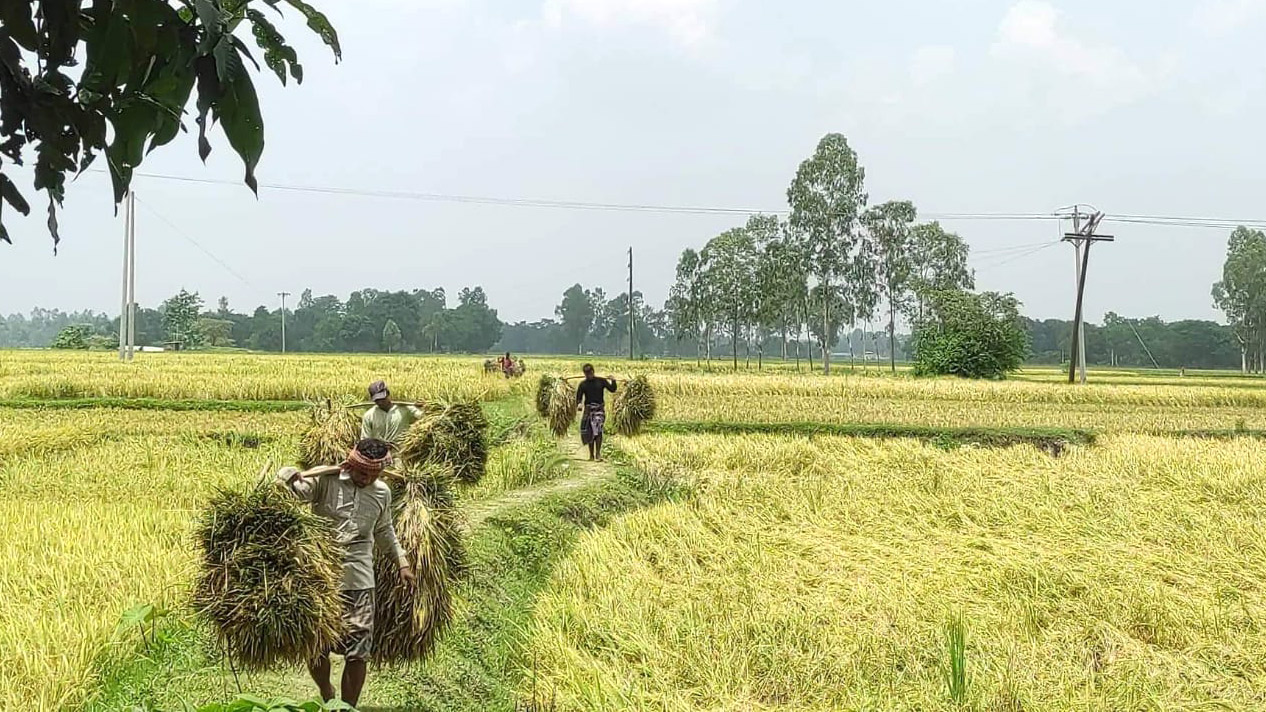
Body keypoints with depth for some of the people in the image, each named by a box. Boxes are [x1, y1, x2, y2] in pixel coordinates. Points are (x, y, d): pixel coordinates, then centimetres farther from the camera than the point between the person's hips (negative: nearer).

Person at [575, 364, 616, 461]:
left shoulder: (601, 381, 3)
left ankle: (598, 454, -22)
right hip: (588, 409, 2)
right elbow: (579, 397, 4)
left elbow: (612, 390, 3)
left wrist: (613, 381, -15)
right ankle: (591, 455, 16)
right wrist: (579, 404, -17)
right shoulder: (583, 384, 5)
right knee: (589, 433, 4)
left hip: (599, 408, -2)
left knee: (598, 430, -20)